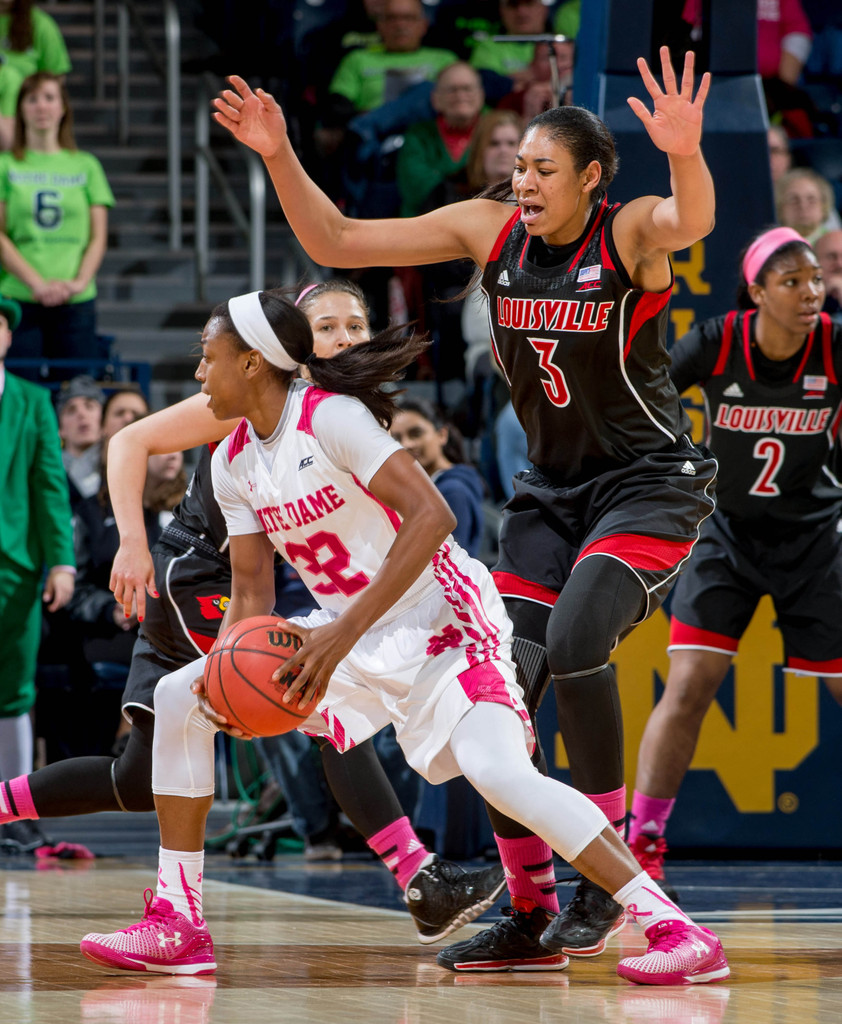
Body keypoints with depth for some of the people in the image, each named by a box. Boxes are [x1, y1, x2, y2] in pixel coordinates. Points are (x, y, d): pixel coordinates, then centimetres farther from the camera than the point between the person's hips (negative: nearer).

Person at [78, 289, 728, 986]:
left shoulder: (330, 417, -19)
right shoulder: (233, 463, 5)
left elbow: (431, 514, -30)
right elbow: (253, 589, 9)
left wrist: (345, 634, -33)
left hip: (439, 625, -9)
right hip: (345, 638, 9)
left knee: (495, 768, -32)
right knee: (180, 697, 3)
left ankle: (678, 931, -32)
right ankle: (178, 929, 6)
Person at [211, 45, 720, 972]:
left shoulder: (632, 233, -17)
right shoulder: (489, 228, -3)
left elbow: (694, 220, -42)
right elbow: (334, 244, -1)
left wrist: (686, 154, -64)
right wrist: (279, 156, -16)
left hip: (652, 482, -6)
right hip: (553, 485, 6)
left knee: (574, 638, -28)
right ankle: (529, 916, 6)